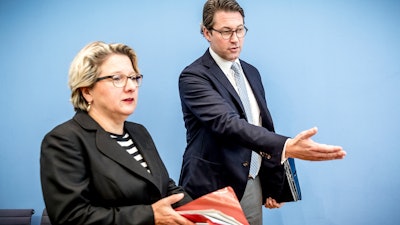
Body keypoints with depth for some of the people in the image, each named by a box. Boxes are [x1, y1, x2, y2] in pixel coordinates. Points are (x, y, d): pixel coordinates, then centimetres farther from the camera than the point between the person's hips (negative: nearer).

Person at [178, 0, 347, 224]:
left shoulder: (251, 72, 10)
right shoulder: (193, 76, -14)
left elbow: (264, 128, 13)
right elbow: (226, 123, -29)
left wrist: (273, 186, 11)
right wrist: (286, 147, -41)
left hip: (252, 186, 6)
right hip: (213, 189, -6)